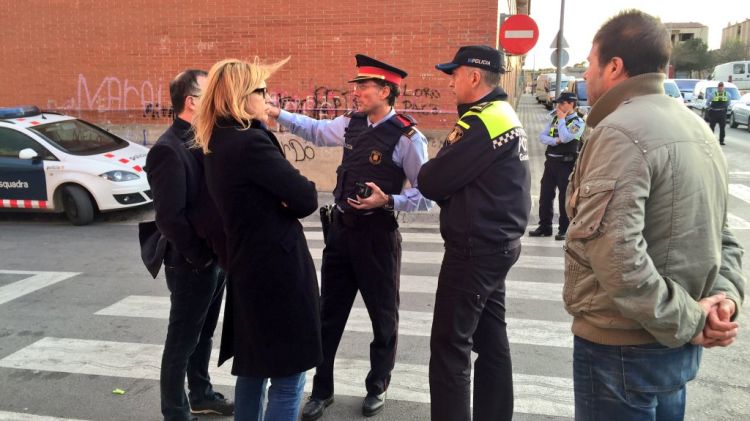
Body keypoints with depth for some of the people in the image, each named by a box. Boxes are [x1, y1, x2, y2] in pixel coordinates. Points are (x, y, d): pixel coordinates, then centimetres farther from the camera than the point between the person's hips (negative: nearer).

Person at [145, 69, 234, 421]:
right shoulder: (169, 149, -19)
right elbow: (169, 217, -23)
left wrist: (219, 251, 2)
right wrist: (199, 257, -14)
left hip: (216, 258, 8)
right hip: (191, 265, -8)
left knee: (203, 335, 22)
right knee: (182, 341, 8)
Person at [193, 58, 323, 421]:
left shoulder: (218, 142, 8)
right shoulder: (251, 142, -21)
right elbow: (306, 199, -21)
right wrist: (286, 204, -1)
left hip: (248, 267, 10)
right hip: (277, 268, -10)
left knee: (253, 369, 23)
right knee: (287, 380, 2)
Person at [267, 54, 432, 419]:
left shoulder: (407, 137, -16)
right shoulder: (351, 124, 4)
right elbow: (316, 130, 22)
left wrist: (388, 201, -26)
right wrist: (278, 114, 15)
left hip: (377, 234, -6)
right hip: (341, 228, 6)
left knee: (382, 314, 13)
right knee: (329, 313, 14)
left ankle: (377, 387, 35)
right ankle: (321, 390, 31)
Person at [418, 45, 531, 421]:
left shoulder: (482, 121, -17)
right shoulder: (504, 116, 14)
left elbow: (431, 182, -17)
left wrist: (427, 173, 2)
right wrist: (445, 183, -1)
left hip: (474, 248, -10)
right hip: (497, 242, 10)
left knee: (450, 345, -2)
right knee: (490, 339, 16)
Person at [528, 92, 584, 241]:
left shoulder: (578, 122, -8)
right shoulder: (554, 119, 11)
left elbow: (565, 137, -23)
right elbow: (542, 137, 4)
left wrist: (561, 119, -11)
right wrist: (555, 141, -14)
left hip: (566, 164, -6)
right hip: (551, 161, 6)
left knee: (564, 197, 1)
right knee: (545, 195, 9)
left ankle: (564, 229, 10)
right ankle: (544, 227, 19)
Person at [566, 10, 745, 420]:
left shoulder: (619, 132, -20)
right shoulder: (695, 128, 10)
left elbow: (617, 256, -29)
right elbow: (721, 235, 13)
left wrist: (687, 320, -17)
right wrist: (725, 294, -2)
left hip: (622, 348, -8)